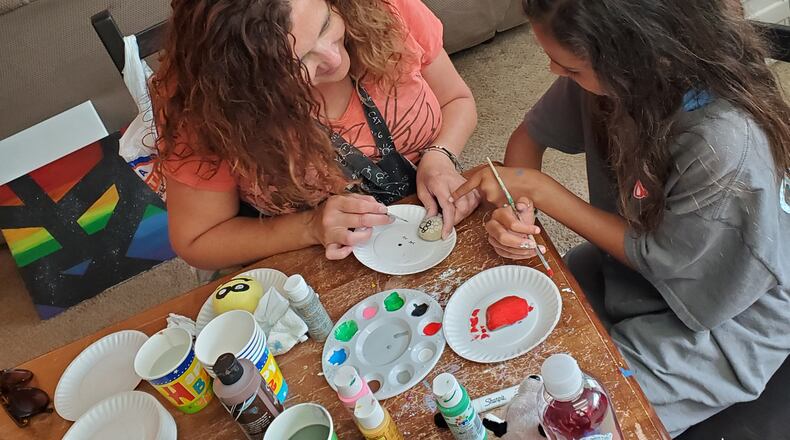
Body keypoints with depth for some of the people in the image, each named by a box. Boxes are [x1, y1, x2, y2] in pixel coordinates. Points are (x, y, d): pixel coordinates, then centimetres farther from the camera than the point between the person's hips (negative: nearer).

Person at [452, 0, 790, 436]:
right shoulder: (612, 74, -18)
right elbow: (530, 134, -2)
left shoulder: (727, 146, -36)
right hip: (635, 248, 6)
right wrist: (517, 206, -22)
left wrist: (538, 189, -22)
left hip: (717, 315, -5)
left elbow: (657, 257, -21)